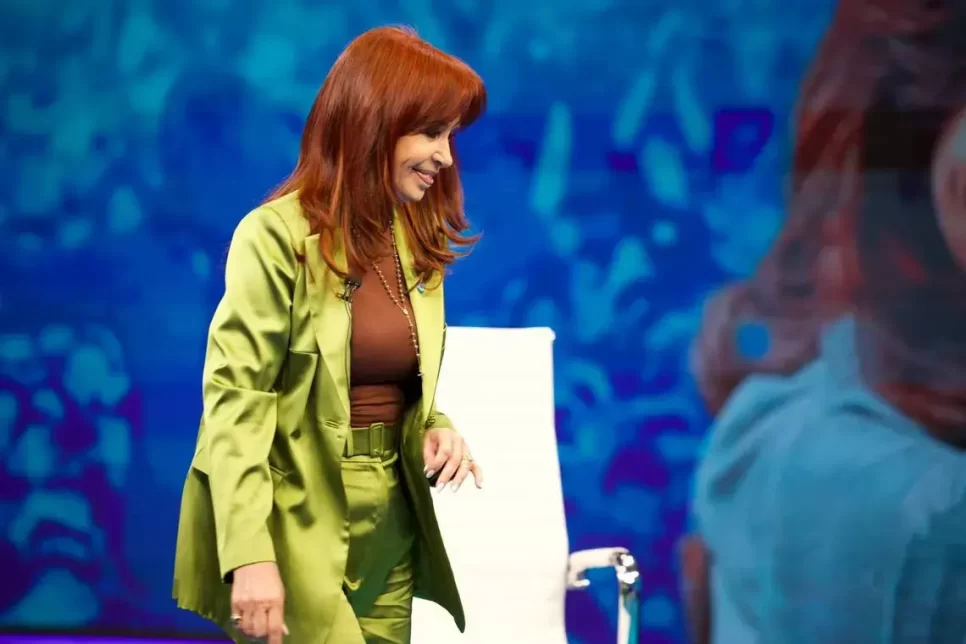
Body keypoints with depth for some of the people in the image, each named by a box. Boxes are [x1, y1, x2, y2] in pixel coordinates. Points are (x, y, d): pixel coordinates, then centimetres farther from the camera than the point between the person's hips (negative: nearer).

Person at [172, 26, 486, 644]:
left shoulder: (419, 240, 9)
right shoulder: (277, 236, -14)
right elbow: (235, 401, -18)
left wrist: (434, 429, -6)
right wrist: (249, 555, -25)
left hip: (391, 525, 7)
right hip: (299, 525, -7)